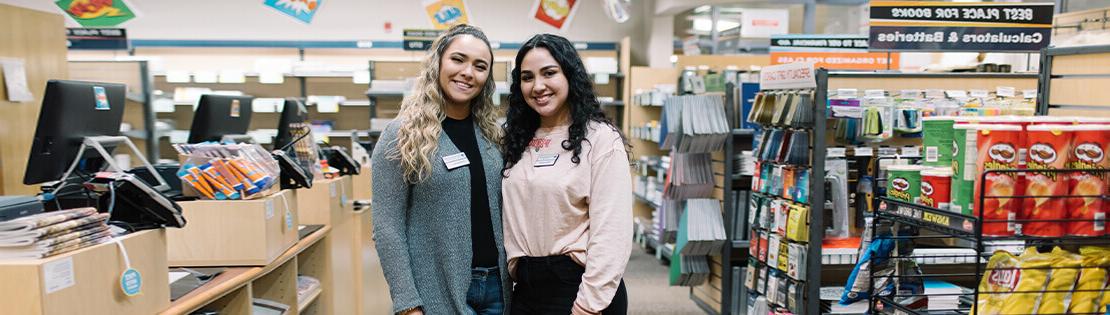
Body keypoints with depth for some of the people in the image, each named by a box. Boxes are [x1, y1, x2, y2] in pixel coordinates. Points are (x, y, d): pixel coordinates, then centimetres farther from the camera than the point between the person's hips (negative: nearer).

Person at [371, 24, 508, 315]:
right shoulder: (402, 134, -9)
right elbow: (387, 228, -11)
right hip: (438, 291, -5)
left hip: (496, 283, 5)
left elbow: (500, 211, 10)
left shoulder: (491, 133, 6)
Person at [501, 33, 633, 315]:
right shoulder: (518, 141, 8)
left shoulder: (600, 138, -11)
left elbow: (611, 235, -17)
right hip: (525, 287, 6)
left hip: (578, 285, -5)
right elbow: (512, 219, 12)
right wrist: (517, 275, 7)